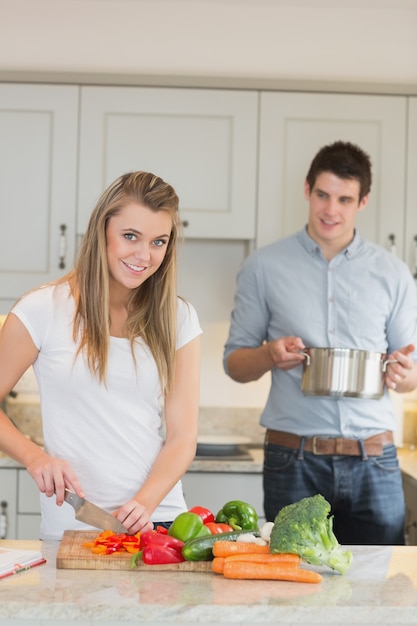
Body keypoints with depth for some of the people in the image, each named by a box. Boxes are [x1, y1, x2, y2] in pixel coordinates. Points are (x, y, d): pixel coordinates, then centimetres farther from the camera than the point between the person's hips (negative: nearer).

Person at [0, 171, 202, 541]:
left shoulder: (178, 319, 8)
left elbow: (183, 437, 4)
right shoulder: (44, 309, -1)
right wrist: (34, 457, -12)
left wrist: (145, 503, -12)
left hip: (160, 520, 2)